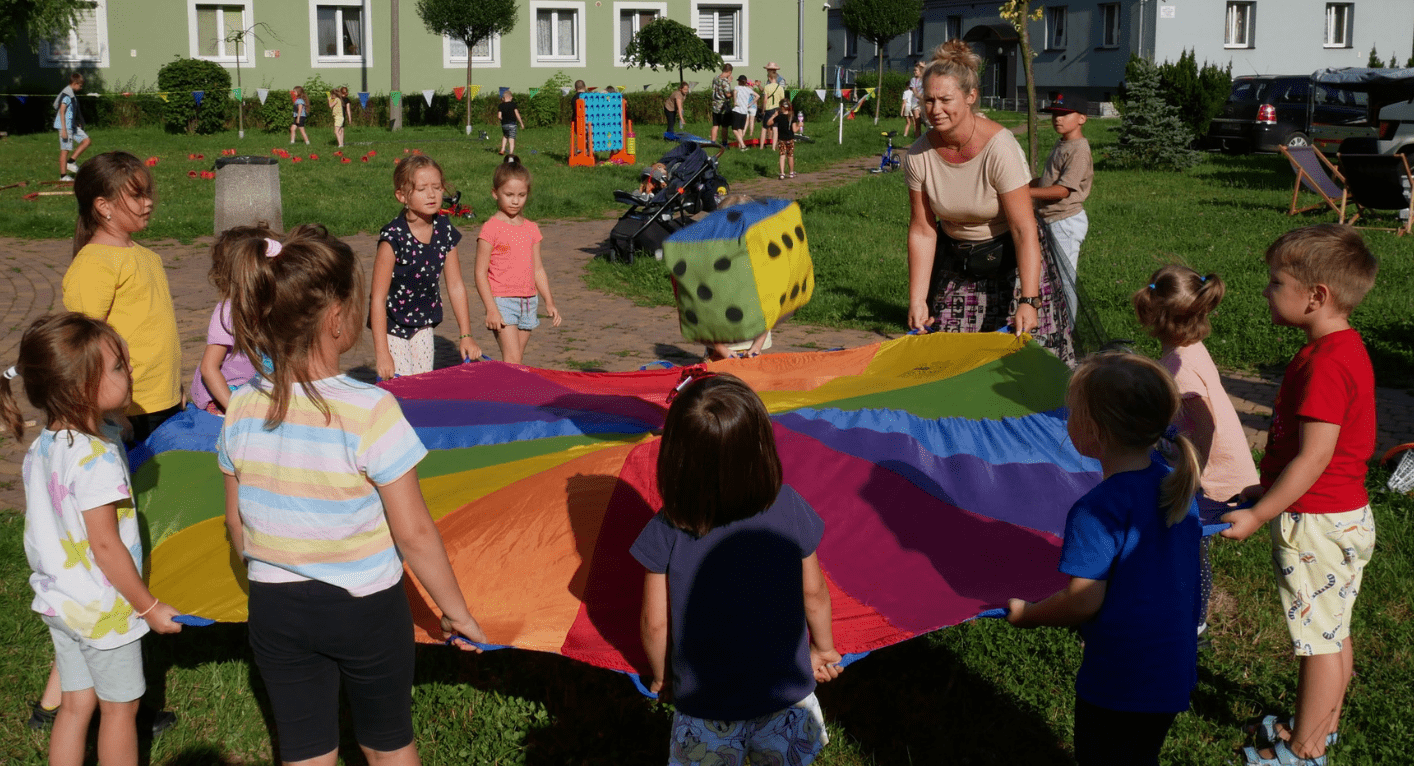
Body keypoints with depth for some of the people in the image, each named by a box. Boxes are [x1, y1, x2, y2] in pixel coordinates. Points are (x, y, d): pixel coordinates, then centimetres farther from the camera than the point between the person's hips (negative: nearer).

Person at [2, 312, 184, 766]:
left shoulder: (40, 448, -1)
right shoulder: (97, 458, -27)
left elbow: (49, 528, 9)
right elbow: (105, 546, -24)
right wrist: (150, 607, -15)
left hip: (57, 602, 8)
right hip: (103, 610, -7)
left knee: (75, 704, 19)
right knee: (120, 708, 11)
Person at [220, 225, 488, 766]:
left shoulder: (242, 409, -9)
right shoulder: (371, 411, -23)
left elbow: (236, 524, 3)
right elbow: (414, 535, -18)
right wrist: (456, 612, -5)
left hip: (274, 608, 4)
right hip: (365, 608, -3)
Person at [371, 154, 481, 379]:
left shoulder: (444, 230, -6)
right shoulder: (393, 237, -23)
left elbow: (456, 286, 3)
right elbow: (378, 298, -22)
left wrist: (466, 335, 3)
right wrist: (382, 353, -24)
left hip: (423, 326, 5)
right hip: (391, 327, -5)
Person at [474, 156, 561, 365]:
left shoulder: (531, 228, 10)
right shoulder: (491, 228, -7)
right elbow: (481, 273, -9)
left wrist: (549, 302, 9)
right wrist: (491, 309, -15)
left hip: (529, 301, 6)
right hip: (502, 301, -6)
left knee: (516, 362, 8)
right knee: (512, 361, -14)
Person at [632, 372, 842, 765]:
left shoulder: (665, 532, -21)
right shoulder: (790, 508, -17)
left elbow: (655, 623, -12)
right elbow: (814, 593, -4)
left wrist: (658, 675, 9)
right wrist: (823, 647, 15)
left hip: (704, 705, -1)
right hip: (785, 693, 1)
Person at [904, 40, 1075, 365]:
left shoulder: (999, 148, -26)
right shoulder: (918, 155, -13)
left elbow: (1024, 229, -27)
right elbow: (922, 231, -6)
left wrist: (1029, 300, -33)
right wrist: (917, 300, -10)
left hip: (1009, 258, -4)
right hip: (955, 263, 4)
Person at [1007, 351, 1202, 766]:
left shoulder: (1097, 510, -25)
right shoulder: (1177, 486, 0)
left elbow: (1083, 601, -22)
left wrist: (1026, 614, -6)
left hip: (1117, 683, -7)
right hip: (1176, 674, 7)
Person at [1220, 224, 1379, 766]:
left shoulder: (1326, 363, -24)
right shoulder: (1345, 348, 8)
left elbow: (1314, 458, -26)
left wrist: (1257, 515, -20)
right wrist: (1266, 488, 20)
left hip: (1317, 524, -10)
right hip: (1345, 516, 10)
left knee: (1318, 639, 2)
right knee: (1333, 633, 21)